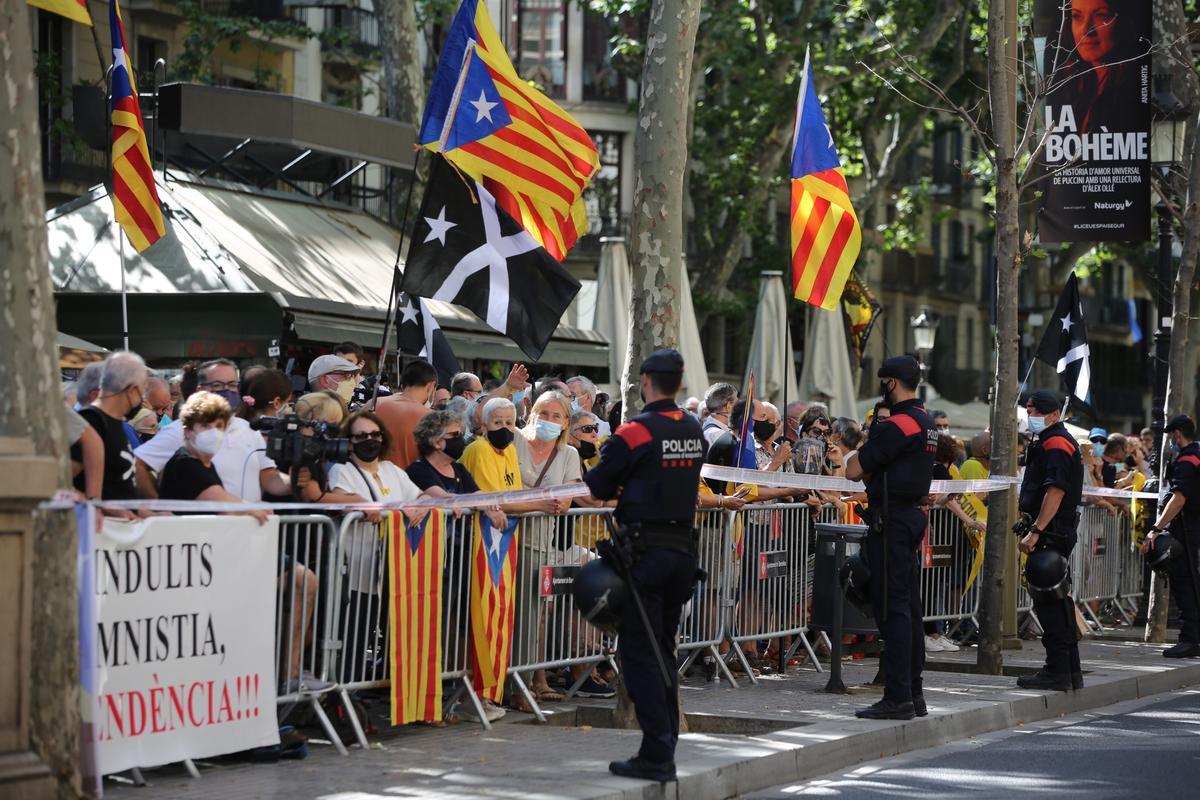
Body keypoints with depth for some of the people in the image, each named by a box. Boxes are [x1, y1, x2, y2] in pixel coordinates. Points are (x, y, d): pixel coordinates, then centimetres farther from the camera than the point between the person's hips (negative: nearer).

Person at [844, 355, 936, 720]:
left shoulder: (896, 424, -16)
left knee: (892, 607, -9)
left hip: (891, 519, -10)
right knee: (908, 605, 12)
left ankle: (897, 697, -10)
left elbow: (854, 471, -15)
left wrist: (858, 450, 4)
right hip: (912, 515, 10)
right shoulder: (925, 422, 15)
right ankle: (913, 692, 17)